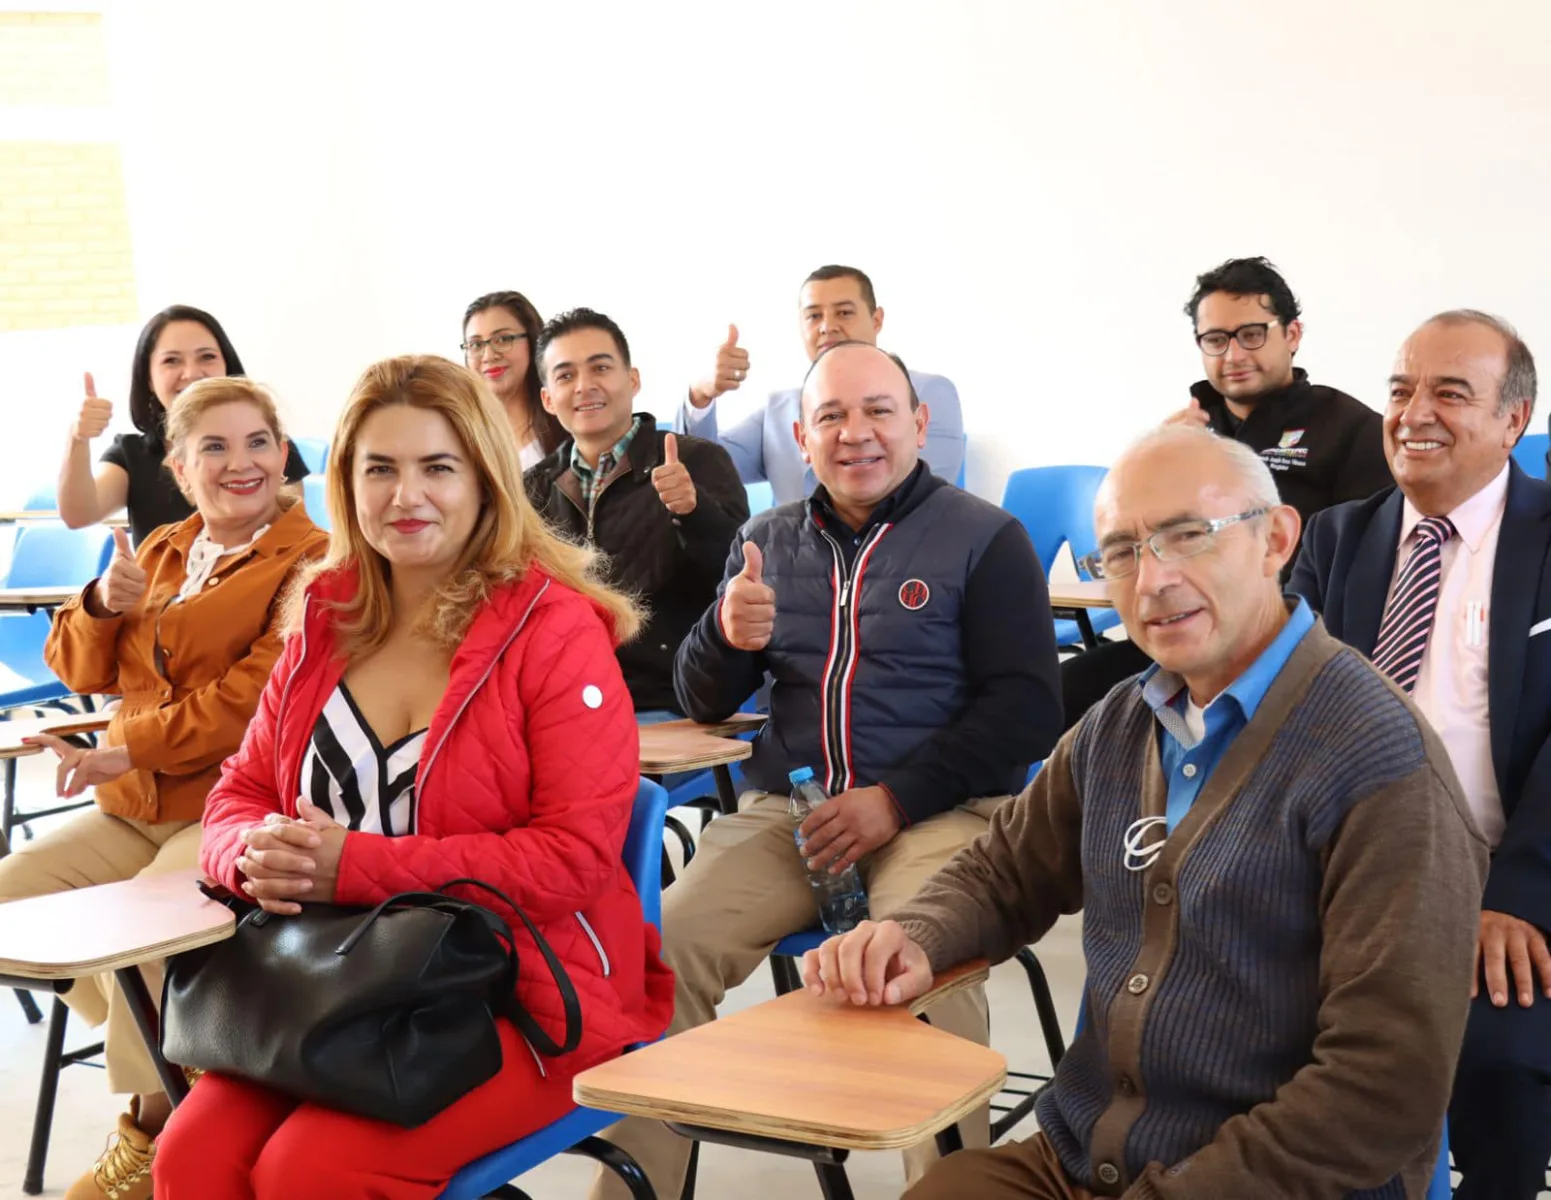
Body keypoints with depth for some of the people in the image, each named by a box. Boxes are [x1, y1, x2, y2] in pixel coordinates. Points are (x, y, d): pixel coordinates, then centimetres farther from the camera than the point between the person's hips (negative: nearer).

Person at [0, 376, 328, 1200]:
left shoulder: (309, 563, -9)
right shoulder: (161, 553, 14)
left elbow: (253, 698, -19)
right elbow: (82, 672, 14)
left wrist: (124, 754, -18)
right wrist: (104, 605, -8)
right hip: (136, 808, 8)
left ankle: (151, 1133, -9)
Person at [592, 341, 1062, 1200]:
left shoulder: (985, 538, 3)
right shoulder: (768, 541, 16)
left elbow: (1027, 709, -4)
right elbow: (702, 705, 17)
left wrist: (896, 801, -14)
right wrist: (727, 637, -7)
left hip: (942, 809, -3)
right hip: (785, 810, 4)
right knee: (666, 943, -20)